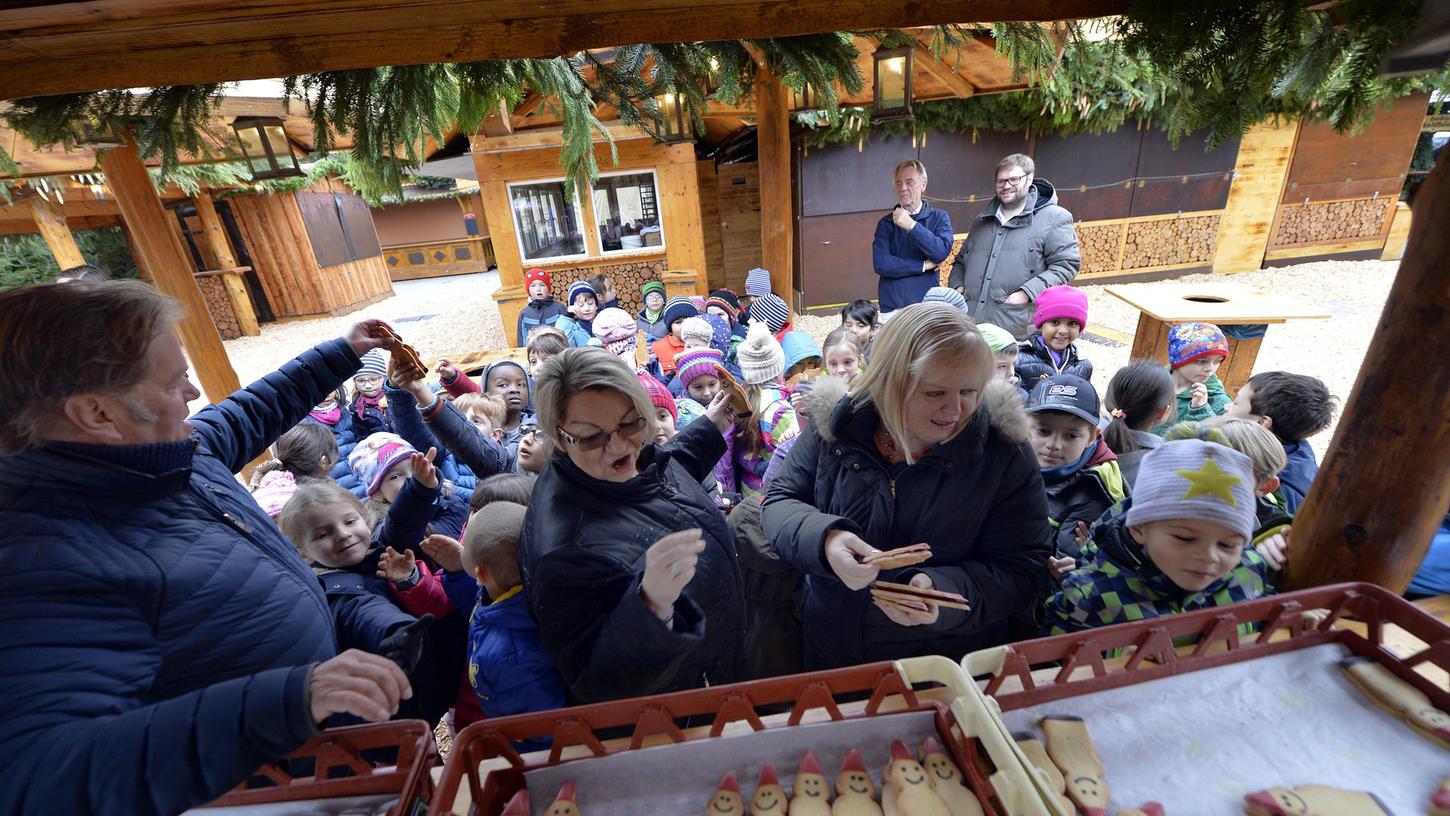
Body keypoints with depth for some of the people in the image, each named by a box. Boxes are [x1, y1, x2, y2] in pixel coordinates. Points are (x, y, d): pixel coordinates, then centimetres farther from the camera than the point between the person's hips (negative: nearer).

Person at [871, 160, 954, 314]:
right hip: (891, 307, 1)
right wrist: (924, 266, -6)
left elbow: (942, 252, -11)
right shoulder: (886, 223, 8)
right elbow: (880, 263, -6)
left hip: (927, 306, 0)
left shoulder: (939, 217, 7)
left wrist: (911, 225, -17)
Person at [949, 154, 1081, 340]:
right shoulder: (982, 221, 20)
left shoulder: (1053, 218, 1)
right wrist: (957, 286, 7)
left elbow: (1066, 264, -6)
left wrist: (1027, 293, -16)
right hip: (970, 322, 5)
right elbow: (961, 261, 28)